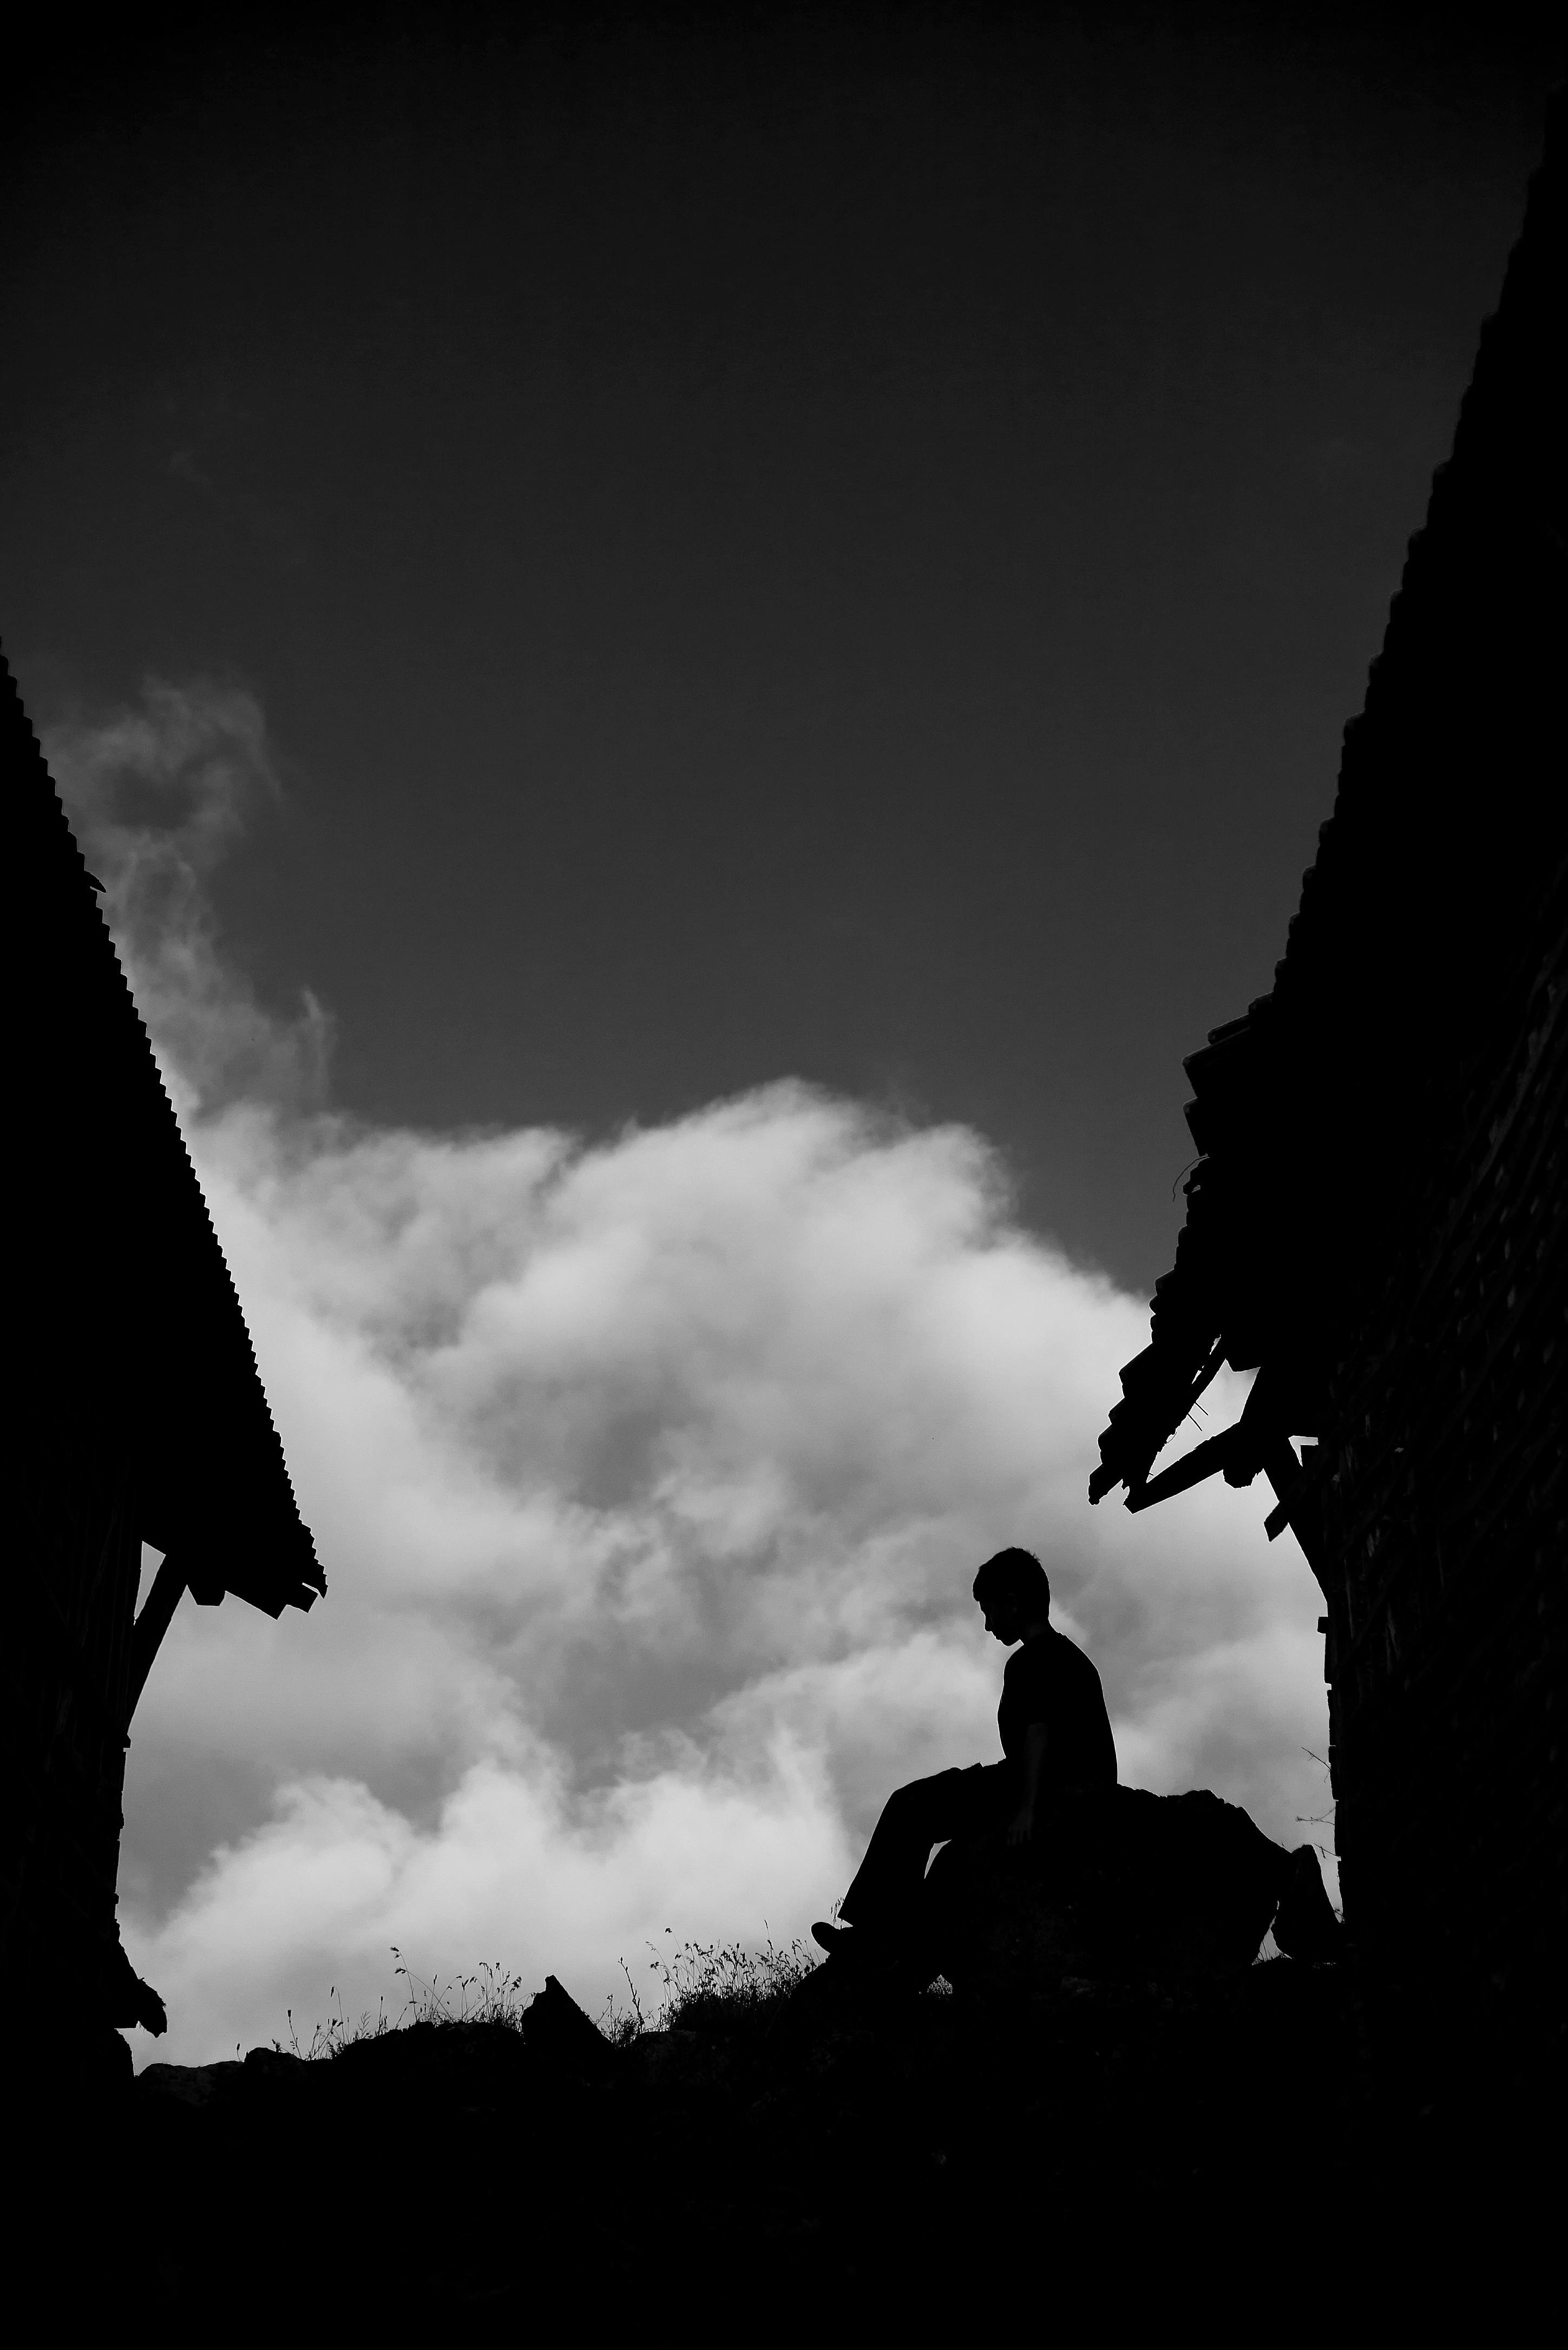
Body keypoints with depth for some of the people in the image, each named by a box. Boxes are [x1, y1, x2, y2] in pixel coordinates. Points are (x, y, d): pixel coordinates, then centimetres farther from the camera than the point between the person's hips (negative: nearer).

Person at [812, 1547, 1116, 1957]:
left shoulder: (1033, 1660, -8)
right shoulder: (1072, 1657, 22)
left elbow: (1037, 1732, -21)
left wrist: (1026, 1808, -29)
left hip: (1054, 1793, -10)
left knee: (911, 1808, -4)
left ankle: (880, 1931, -8)